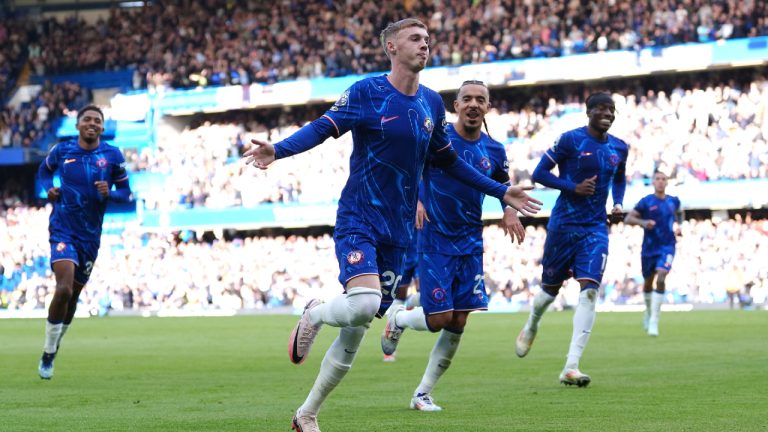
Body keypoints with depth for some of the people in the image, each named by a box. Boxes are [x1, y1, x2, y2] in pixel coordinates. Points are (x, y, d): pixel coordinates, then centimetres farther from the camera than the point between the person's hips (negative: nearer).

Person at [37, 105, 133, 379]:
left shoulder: (112, 156, -2)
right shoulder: (62, 150, -1)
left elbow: (126, 194, 4)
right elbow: (44, 170, 20)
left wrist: (109, 193, -17)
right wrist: (48, 189, -1)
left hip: (90, 235, 3)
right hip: (63, 230, -3)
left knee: (73, 295, 12)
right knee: (64, 289, -21)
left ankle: (53, 349, 34)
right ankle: (47, 354, -9)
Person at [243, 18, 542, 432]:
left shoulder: (432, 103, 10)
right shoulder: (366, 92, -7)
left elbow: (448, 161, 22)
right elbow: (323, 127, -13)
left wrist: (501, 192, 20)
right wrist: (277, 150, -31)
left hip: (397, 232, 5)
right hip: (358, 222, -5)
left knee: (356, 331, 7)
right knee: (364, 302, -31)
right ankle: (314, 316, 5)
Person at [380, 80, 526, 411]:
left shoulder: (494, 151, 4)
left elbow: (504, 185, 21)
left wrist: (510, 210, 1)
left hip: (470, 244, 4)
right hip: (434, 242, -4)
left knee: (457, 324, 0)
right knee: (439, 318, -10)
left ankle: (423, 394, 13)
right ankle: (398, 319, 25)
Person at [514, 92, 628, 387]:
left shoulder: (619, 149, 7)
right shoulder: (571, 140, -9)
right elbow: (539, 174, -8)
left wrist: (618, 204, 7)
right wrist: (573, 187, -19)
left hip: (595, 229, 3)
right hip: (564, 224, -3)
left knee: (589, 290, -15)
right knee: (551, 287, 11)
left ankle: (571, 368, -18)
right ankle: (531, 328, 48)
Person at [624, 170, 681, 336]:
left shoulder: (674, 201, 4)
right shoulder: (646, 201, -6)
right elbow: (628, 218, -9)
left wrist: (679, 226, 10)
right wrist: (642, 222, -26)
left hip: (667, 247, 0)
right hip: (649, 248, 0)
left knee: (661, 279, -20)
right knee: (648, 283, 13)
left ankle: (654, 322, -19)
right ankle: (649, 312, 43)